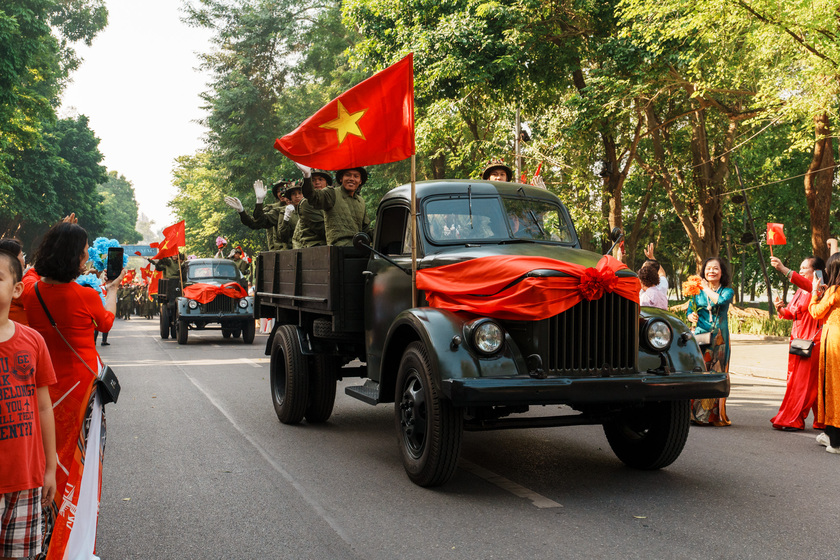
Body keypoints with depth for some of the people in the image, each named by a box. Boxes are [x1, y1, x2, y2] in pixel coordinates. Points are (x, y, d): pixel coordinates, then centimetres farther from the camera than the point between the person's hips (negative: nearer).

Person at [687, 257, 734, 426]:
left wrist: (706, 288, -4)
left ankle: (714, 414, 3)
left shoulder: (727, 291, 6)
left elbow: (721, 301, -16)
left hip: (719, 339, -1)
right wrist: (691, 316, -15)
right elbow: (690, 311, 7)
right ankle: (694, 413, 1)